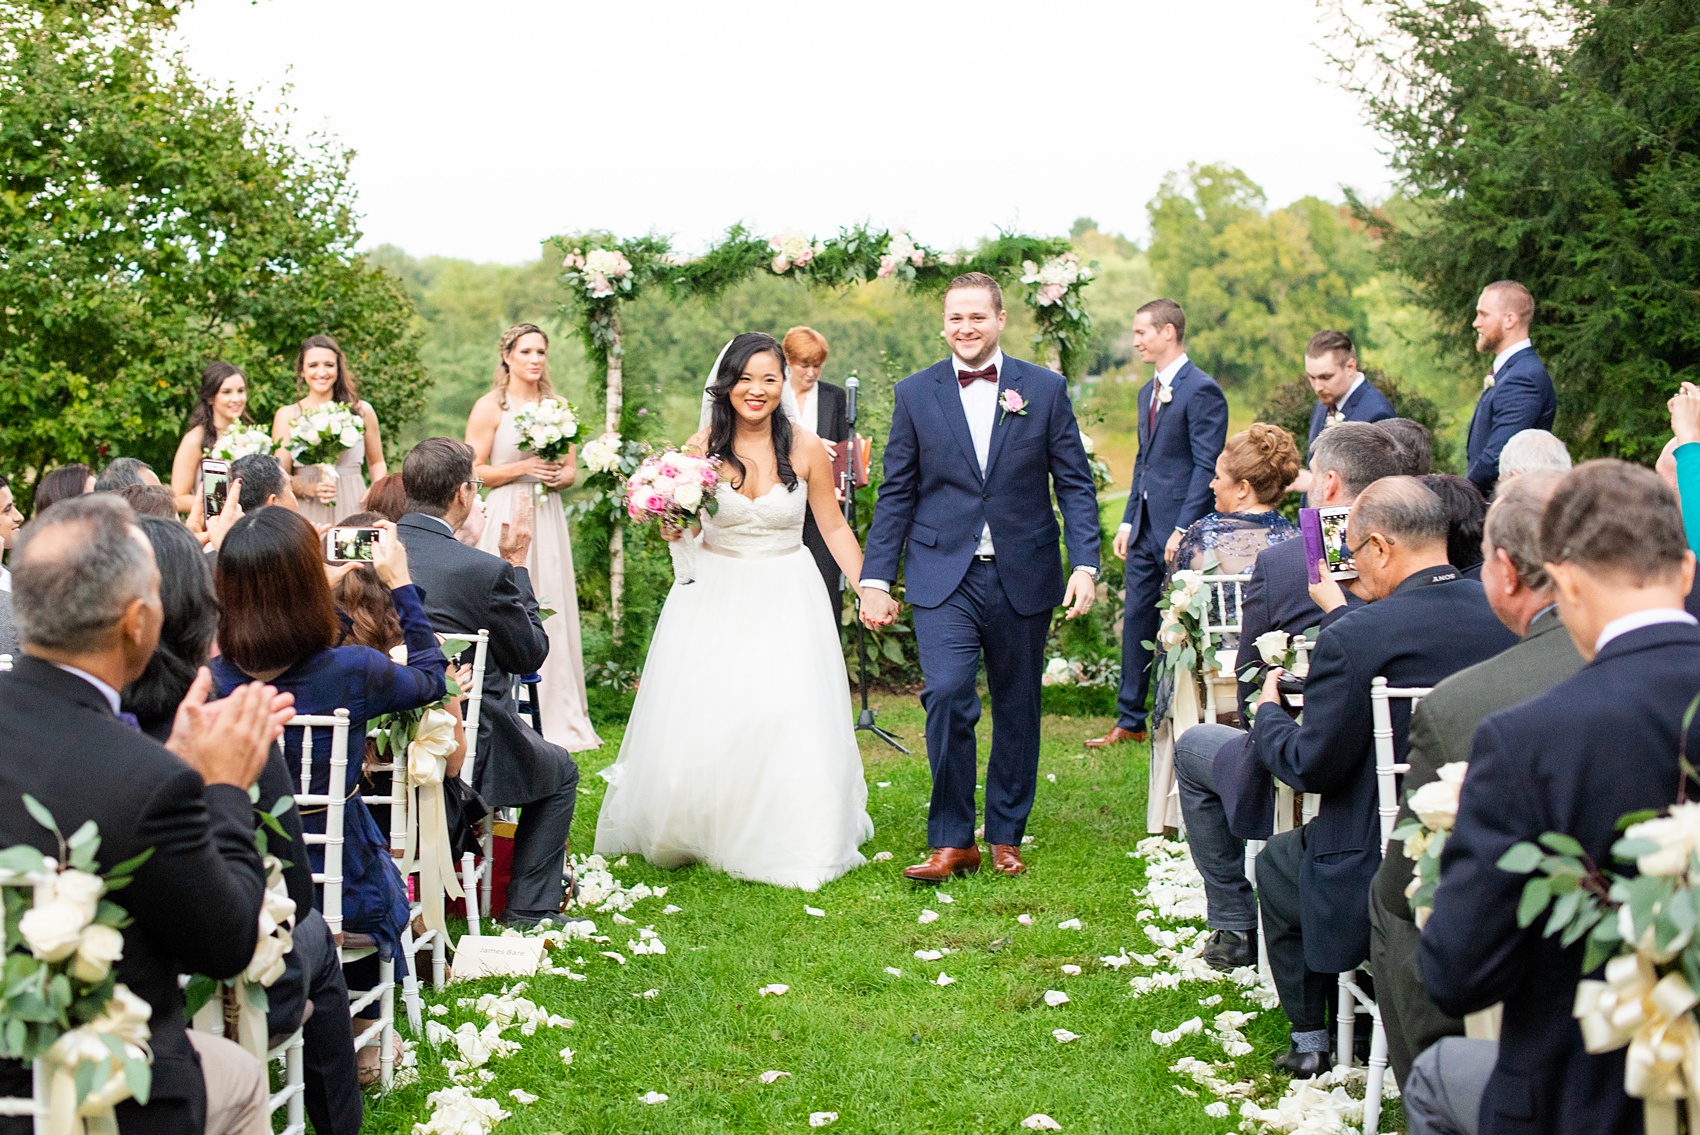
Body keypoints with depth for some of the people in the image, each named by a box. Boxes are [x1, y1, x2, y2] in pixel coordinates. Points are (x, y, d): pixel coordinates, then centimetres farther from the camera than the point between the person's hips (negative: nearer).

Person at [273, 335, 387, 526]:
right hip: (308, 513, -1)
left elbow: (376, 463, 19)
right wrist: (310, 489, -15)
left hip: (352, 509, 1)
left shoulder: (362, 411, 10)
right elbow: (281, 477, 3)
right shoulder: (287, 416, 6)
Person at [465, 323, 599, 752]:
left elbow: (572, 470, 17)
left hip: (547, 519, 4)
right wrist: (522, 467, -14)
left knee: (550, 612, 2)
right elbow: (473, 471, -5)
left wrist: (560, 475, -5)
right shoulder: (490, 407, -1)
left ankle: (555, 716, 8)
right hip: (505, 518, -4)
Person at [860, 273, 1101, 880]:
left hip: (1023, 578, 1)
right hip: (944, 578, -1)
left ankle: (1006, 836, 26)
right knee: (947, 696, -16)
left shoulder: (1045, 389, 3)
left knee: (1017, 710, 10)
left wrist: (1085, 563, -8)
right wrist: (876, 579, 1)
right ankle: (951, 841, -4)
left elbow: (1075, 484, 3)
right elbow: (896, 494, 6)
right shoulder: (915, 393, 4)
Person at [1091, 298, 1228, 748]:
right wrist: (1128, 519, 15)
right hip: (1145, 529, 9)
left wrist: (1184, 529, -20)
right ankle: (1130, 721, 17)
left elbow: (1207, 467, -16)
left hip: (1179, 529, -9)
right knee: (1136, 622, 10)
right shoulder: (1149, 391, 17)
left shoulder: (1202, 390, -12)